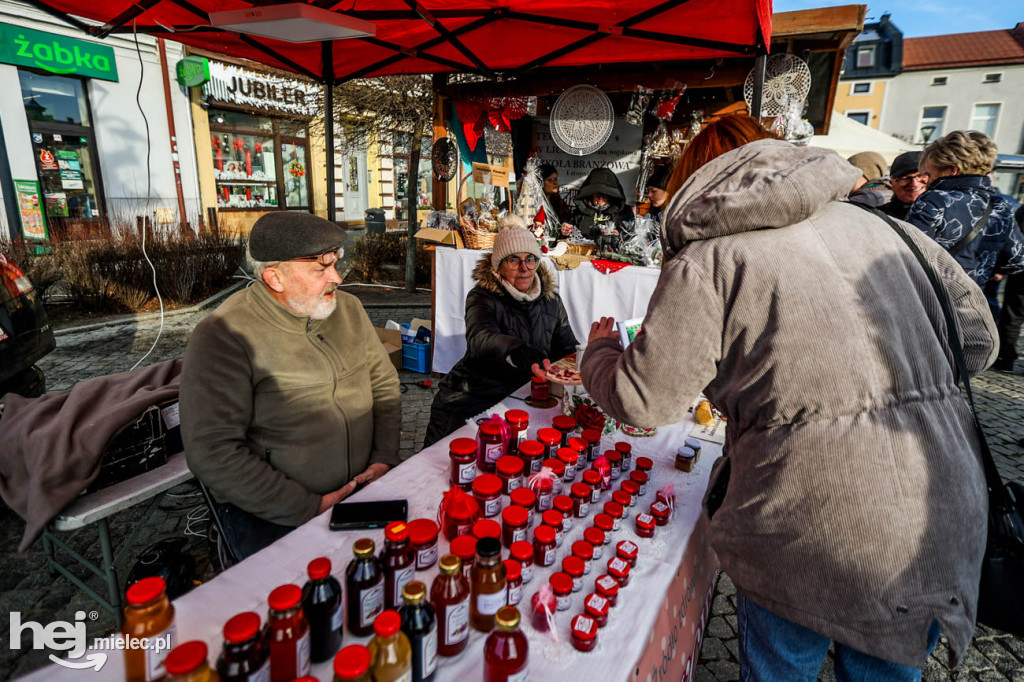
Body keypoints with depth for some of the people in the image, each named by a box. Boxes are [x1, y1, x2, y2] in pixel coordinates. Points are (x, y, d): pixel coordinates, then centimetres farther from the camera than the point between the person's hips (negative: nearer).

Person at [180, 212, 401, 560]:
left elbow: (385, 384, 12)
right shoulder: (224, 335, -14)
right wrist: (310, 508, -17)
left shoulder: (348, 308, 6)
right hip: (271, 515, -5)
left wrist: (384, 459, -3)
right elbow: (212, 452, -17)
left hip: (362, 489, 6)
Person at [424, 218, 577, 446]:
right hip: (473, 399, -4)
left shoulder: (549, 298, 5)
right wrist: (520, 352, -53)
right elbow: (480, 338, -34)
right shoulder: (483, 298, -12)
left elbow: (568, 348, 12)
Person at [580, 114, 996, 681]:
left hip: (811, 534, -6)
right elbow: (977, 335, 12)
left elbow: (644, 401, -10)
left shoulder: (705, 261, -11)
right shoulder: (878, 225, 7)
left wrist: (600, 349, 9)